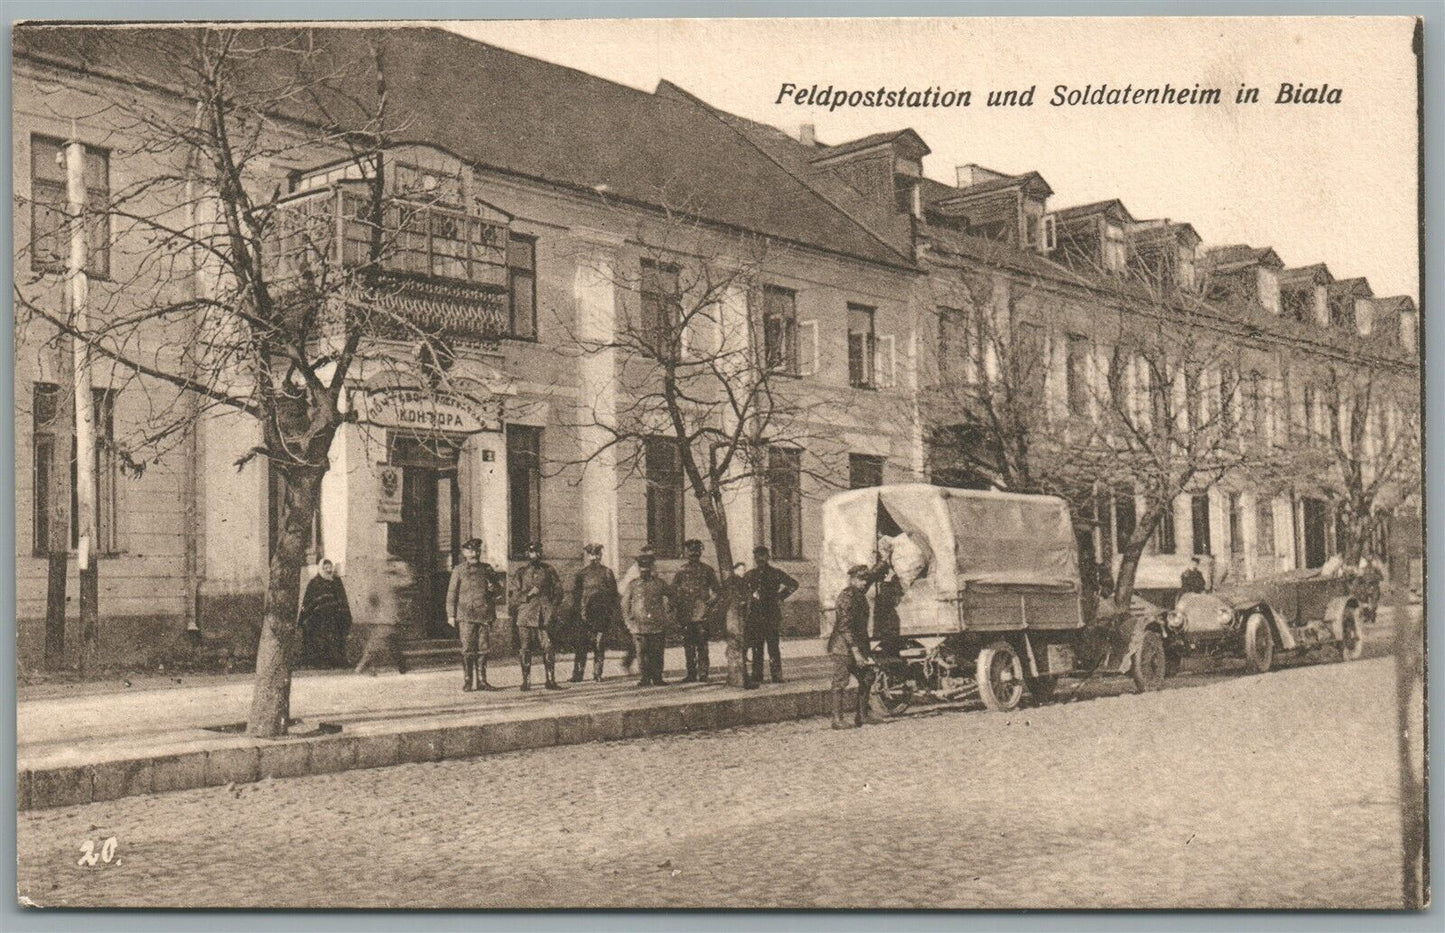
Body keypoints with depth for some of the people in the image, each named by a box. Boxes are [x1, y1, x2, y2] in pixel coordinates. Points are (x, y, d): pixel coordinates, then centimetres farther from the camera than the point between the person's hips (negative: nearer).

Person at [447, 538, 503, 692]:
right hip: (466, 616, -4)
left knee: (483, 649, 5)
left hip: (485, 615, 4)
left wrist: (494, 588, -5)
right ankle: (467, 682, -1)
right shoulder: (459, 570, 4)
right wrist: (451, 615, -4)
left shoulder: (486, 568, 14)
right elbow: (451, 594, 2)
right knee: (468, 650, -6)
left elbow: (499, 591, 19)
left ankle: (481, 681, 12)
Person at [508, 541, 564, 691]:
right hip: (525, 616, -1)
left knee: (549, 649, -5)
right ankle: (526, 681, 6)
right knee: (525, 650, -1)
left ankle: (551, 680, 2)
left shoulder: (548, 570, 11)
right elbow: (512, 596, 4)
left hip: (545, 617, 1)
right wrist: (528, 594, -11)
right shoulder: (521, 573, 7)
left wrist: (552, 608, 3)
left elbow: (558, 590, 15)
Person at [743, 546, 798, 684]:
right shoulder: (749, 575, 10)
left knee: (773, 647, -5)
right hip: (754, 616, 3)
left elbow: (793, 585, 9)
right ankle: (757, 676, 8)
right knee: (756, 648, 3)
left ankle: (776, 675, -2)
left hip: (772, 616, -3)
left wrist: (780, 596, 3)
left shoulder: (775, 574, 3)